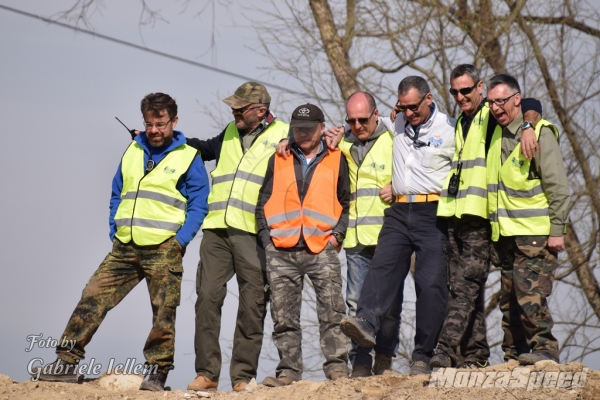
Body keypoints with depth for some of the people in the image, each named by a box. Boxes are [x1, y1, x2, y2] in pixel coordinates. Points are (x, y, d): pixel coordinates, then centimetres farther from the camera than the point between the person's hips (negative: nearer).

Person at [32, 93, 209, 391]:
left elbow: (198, 206, 0)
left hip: (163, 249, -4)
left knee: (163, 313, -4)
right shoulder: (132, 152, 16)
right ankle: (66, 361, -3)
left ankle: (157, 372, 3)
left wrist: (180, 240, -10)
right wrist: (114, 231, 10)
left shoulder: (188, 158, 2)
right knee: (92, 299, -4)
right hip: (124, 247, 4)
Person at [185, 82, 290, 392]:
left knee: (252, 305, -3)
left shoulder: (284, 135, 6)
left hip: (253, 234, -4)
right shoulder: (230, 133, 21)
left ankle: (244, 375, 2)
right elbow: (207, 148, 40)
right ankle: (206, 372, 0)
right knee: (207, 296, -4)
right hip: (216, 229, 4)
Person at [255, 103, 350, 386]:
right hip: (281, 251, 2)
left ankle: (337, 366, -12)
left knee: (332, 311, -13)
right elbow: (263, 203, 17)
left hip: (321, 249, -2)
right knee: (284, 317, 1)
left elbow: (347, 203, 12)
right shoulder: (278, 160, 16)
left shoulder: (336, 160, 11)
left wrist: (337, 233, -1)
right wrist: (266, 237, 5)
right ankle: (288, 371, 5)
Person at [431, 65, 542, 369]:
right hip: (454, 215, 8)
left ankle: (447, 350, -21)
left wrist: (528, 126, -34)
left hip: (479, 218, -8)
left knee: (466, 287, -13)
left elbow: (531, 105, -13)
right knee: (461, 287, 5)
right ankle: (474, 352, 8)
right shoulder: (459, 122, 23)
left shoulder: (492, 115, 0)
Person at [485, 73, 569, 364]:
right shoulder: (495, 134, 14)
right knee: (509, 299, 6)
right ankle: (514, 356, 9)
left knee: (530, 294, -15)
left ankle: (544, 350, -10)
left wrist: (557, 230, -14)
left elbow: (558, 187, -9)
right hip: (504, 234, 7)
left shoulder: (539, 133, -7)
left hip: (534, 234, -7)